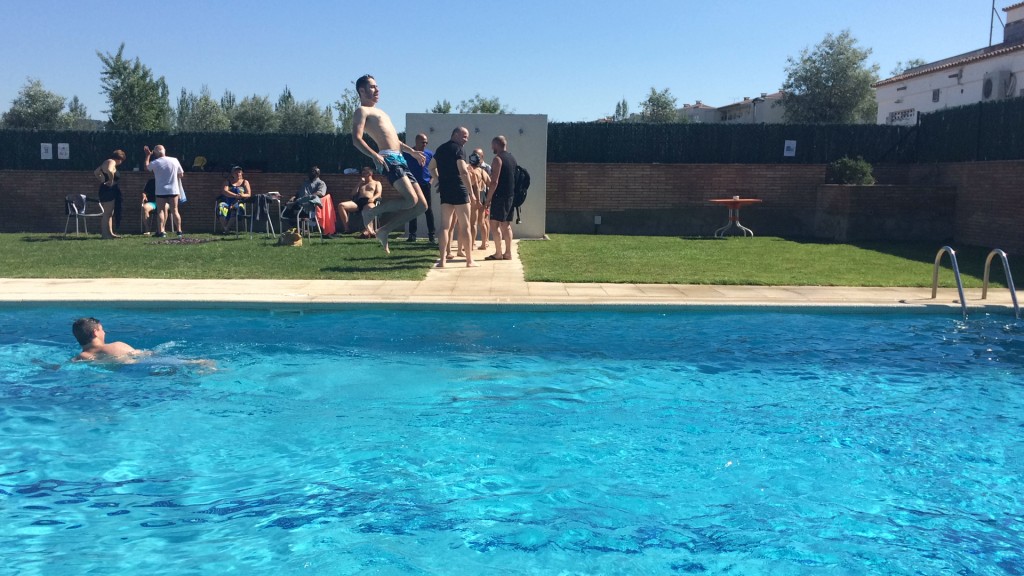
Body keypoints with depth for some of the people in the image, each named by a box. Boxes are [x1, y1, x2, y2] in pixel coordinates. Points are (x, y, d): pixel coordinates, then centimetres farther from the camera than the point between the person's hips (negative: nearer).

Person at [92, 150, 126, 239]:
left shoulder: (106, 162, 18)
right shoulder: (111, 162, -12)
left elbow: (96, 172, 29)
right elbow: (109, 171, -35)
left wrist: (102, 180, 20)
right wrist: (111, 180, -23)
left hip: (105, 190, 10)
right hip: (109, 190, -10)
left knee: (109, 213, 16)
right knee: (107, 213, -7)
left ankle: (110, 233, 21)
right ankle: (105, 234, -6)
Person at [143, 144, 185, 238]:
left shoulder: (155, 163, -5)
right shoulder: (174, 160, -2)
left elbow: (146, 167, 18)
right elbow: (181, 174, 7)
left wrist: (148, 155, 27)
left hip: (161, 191, -2)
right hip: (174, 190, 2)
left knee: (160, 211, 4)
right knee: (174, 210, 7)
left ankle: (161, 231, -5)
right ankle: (179, 231, 5)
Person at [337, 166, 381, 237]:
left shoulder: (377, 183, 25)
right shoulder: (361, 184, 37)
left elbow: (378, 194, 6)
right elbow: (353, 194, 23)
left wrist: (373, 198, -16)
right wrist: (359, 184, 17)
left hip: (369, 201, -5)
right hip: (358, 201, 5)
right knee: (341, 205, -21)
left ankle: (368, 230, -66)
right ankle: (346, 228, -26)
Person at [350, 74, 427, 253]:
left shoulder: (378, 112, 30)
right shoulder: (361, 111, 2)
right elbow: (356, 139, -13)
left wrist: (412, 151, 29)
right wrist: (375, 155, -27)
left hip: (400, 159, 9)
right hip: (388, 159, -9)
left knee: (422, 205, 2)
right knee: (410, 200, -24)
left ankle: (384, 230, 8)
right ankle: (371, 211, -4)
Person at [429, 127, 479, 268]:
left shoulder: (440, 149, 15)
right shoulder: (458, 149, -9)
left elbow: (431, 168, 23)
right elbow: (463, 172, -18)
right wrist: (471, 193, -17)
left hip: (444, 190, 7)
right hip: (459, 190, -6)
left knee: (445, 225, 6)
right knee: (465, 226, 0)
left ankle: (442, 259, 0)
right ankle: (469, 260, 4)